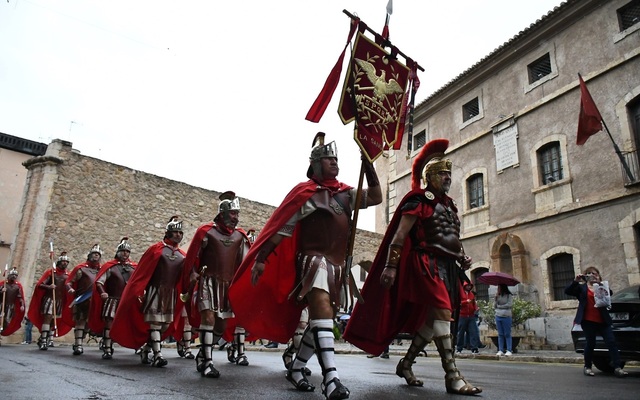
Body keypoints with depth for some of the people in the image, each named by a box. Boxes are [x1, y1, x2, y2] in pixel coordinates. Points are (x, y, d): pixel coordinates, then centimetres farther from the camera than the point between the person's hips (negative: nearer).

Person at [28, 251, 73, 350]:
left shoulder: (68, 275, 9)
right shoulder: (51, 271, -2)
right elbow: (40, 284, -7)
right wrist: (48, 286, -26)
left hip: (60, 300, 5)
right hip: (49, 298, -5)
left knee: (55, 320, 9)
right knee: (48, 318, -16)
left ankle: (50, 340, 18)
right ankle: (43, 341, -17)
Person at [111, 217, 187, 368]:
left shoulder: (182, 255, 9)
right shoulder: (156, 249, -3)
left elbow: (184, 277, 9)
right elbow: (141, 272, -6)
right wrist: (138, 292, -10)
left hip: (171, 294, 5)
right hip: (155, 292, -5)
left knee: (166, 325, 10)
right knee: (155, 323, -8)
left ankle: (145, 349, 27)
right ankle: (157, 356, -8)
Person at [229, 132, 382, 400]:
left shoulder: (345, 193, 16)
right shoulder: (306, 192, -3)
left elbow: (375, 198, 10)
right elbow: (281, 227, -7)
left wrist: (368, 166, 1)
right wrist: (261, 259, -12)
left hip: (337, 265, 8)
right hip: (315, 260, -7)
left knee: (322, 320, 12)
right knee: (323, 311, -27)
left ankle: (296, 370, 27)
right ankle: (330, 378, -34)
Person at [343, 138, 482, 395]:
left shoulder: (449, 205, 20)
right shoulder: (418, 201, -4)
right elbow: (399, 236, -11)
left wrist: (462, 258, 10)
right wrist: (391, 266, -18)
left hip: (447, 266, 9)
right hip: (426, 264, -9)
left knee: (431, 320, 11)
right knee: (443, 313, -17)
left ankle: (406, 364, 25)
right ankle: (452, 376, -13)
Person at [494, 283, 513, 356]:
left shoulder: (509, 296, -2)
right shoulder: (498, 296, 12)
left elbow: (510, 305, -13)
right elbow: (494, 306, 7)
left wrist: (499, 306, -3)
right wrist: (495, 297, -4)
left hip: (506, 317, -5)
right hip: (498, 316, 5)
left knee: (507, 334, -2)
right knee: (500, 334, 6)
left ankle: (509, 350, 0)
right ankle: (500, 350, 7)